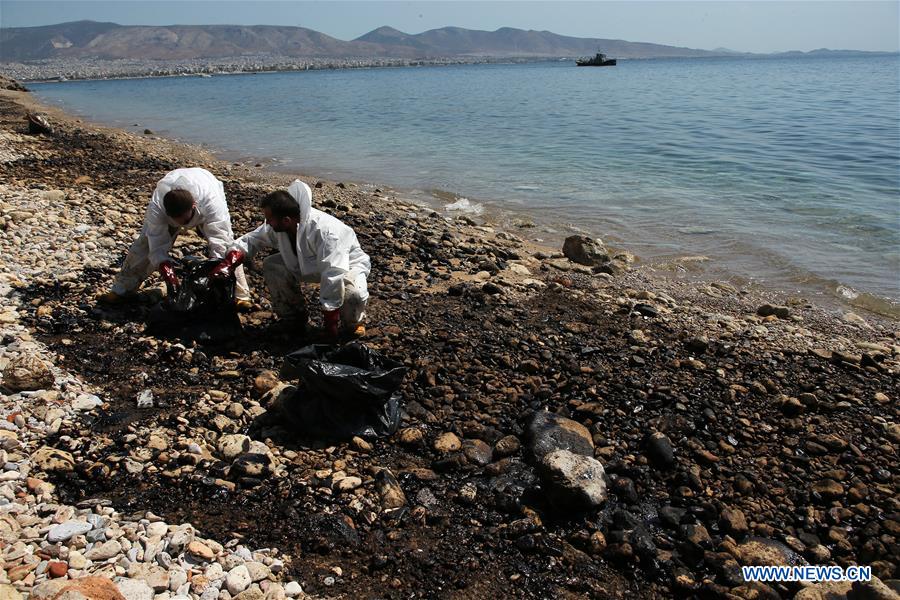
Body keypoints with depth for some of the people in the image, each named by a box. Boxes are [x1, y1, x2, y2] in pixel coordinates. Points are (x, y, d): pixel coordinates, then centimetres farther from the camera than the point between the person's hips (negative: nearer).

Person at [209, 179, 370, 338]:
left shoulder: (325, 232, -39)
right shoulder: (276, 227, -15)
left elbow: (333, 277, -40)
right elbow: (251, 240, 1)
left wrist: (330, 323, -36)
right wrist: (228, 263, -18)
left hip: (349, 264, -7)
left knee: (352, 293, -39)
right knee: (271, 266, -11)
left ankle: (353, 325, -2)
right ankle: (296, 320, 7)